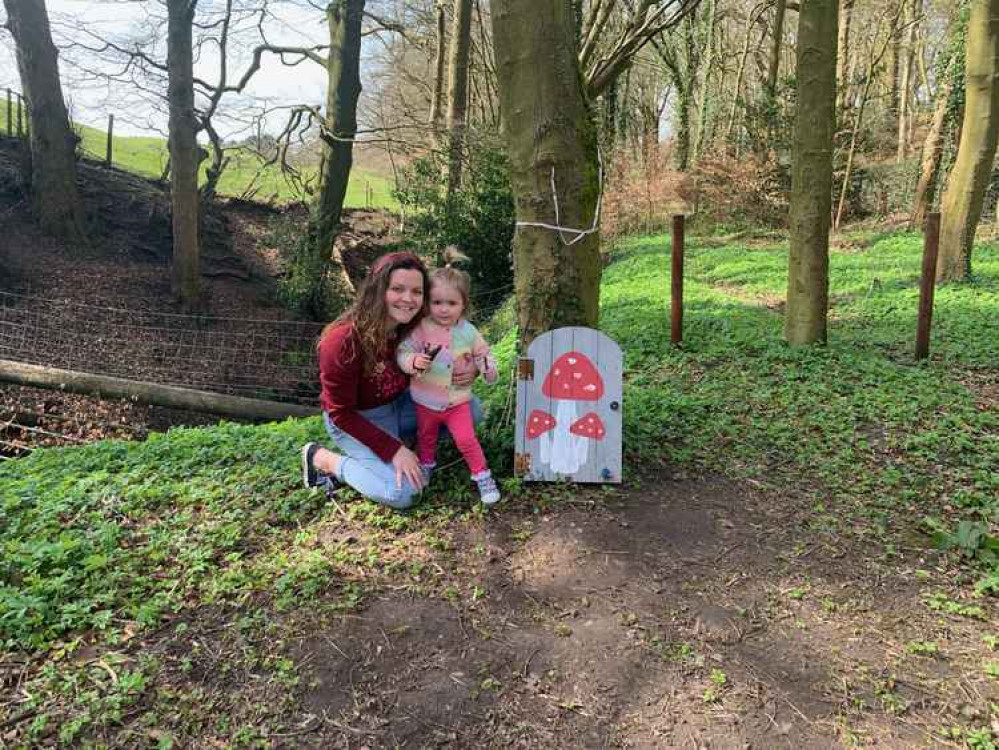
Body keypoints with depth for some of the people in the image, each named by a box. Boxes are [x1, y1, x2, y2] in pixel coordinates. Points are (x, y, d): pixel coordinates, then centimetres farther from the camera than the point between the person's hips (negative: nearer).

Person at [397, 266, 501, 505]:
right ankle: (425, 466, 49)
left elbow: (483, 353, 2)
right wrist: (413, 361, -35)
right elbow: (403, 352, -13)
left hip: (457, 400, -1)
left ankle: (482, 476, 15)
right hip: (426, 400, 1)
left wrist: (488, 368, -19)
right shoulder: (420, 329, -15)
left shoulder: (468, 332, -10)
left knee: (466, 440, -4)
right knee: (426, 438, 22)